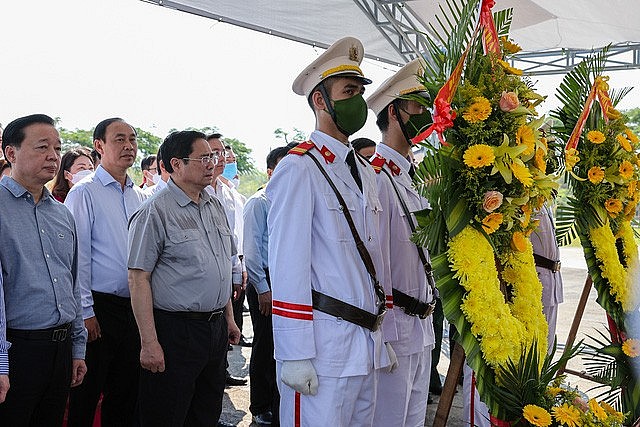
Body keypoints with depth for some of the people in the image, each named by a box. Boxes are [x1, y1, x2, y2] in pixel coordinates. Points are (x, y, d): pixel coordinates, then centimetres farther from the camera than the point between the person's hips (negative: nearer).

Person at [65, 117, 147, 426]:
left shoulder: (140, 196, 11)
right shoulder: (84, 193, -7)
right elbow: (77, 257, -11)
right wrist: (86, 311, -14)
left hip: (135, 306, 6)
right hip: (100, 307, -6)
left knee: (126, 392, 15)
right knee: (87, 394, 4)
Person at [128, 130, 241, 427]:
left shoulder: (215, 207, 12)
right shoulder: (155, 212, -12)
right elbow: (138, 278, -15)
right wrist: (149, 342, -19)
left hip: (216, 328, 7)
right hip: (175, 332, -7)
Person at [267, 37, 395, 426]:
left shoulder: (366, 172, 15)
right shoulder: (299, 168, -9)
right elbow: (288, 266, -14)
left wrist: (383, 335, 18)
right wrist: (295, 356, -16)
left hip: (368, 343, 8)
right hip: (323, 348, -7)